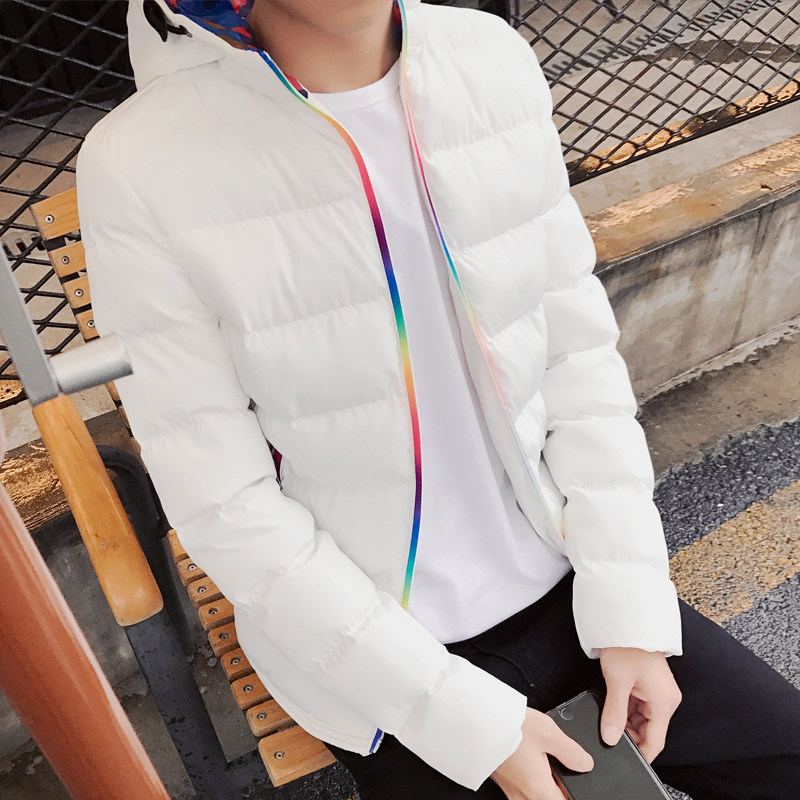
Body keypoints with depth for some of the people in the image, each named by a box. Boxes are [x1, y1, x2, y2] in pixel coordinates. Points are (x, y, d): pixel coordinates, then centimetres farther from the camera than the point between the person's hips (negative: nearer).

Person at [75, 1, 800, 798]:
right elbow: (226, 508, -16)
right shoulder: (139, 171, -20)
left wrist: (628, 604, -5)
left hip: (559, 573, 4)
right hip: (371, 636, -3)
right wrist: (468, 718, -14)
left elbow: (578, 344, -3)